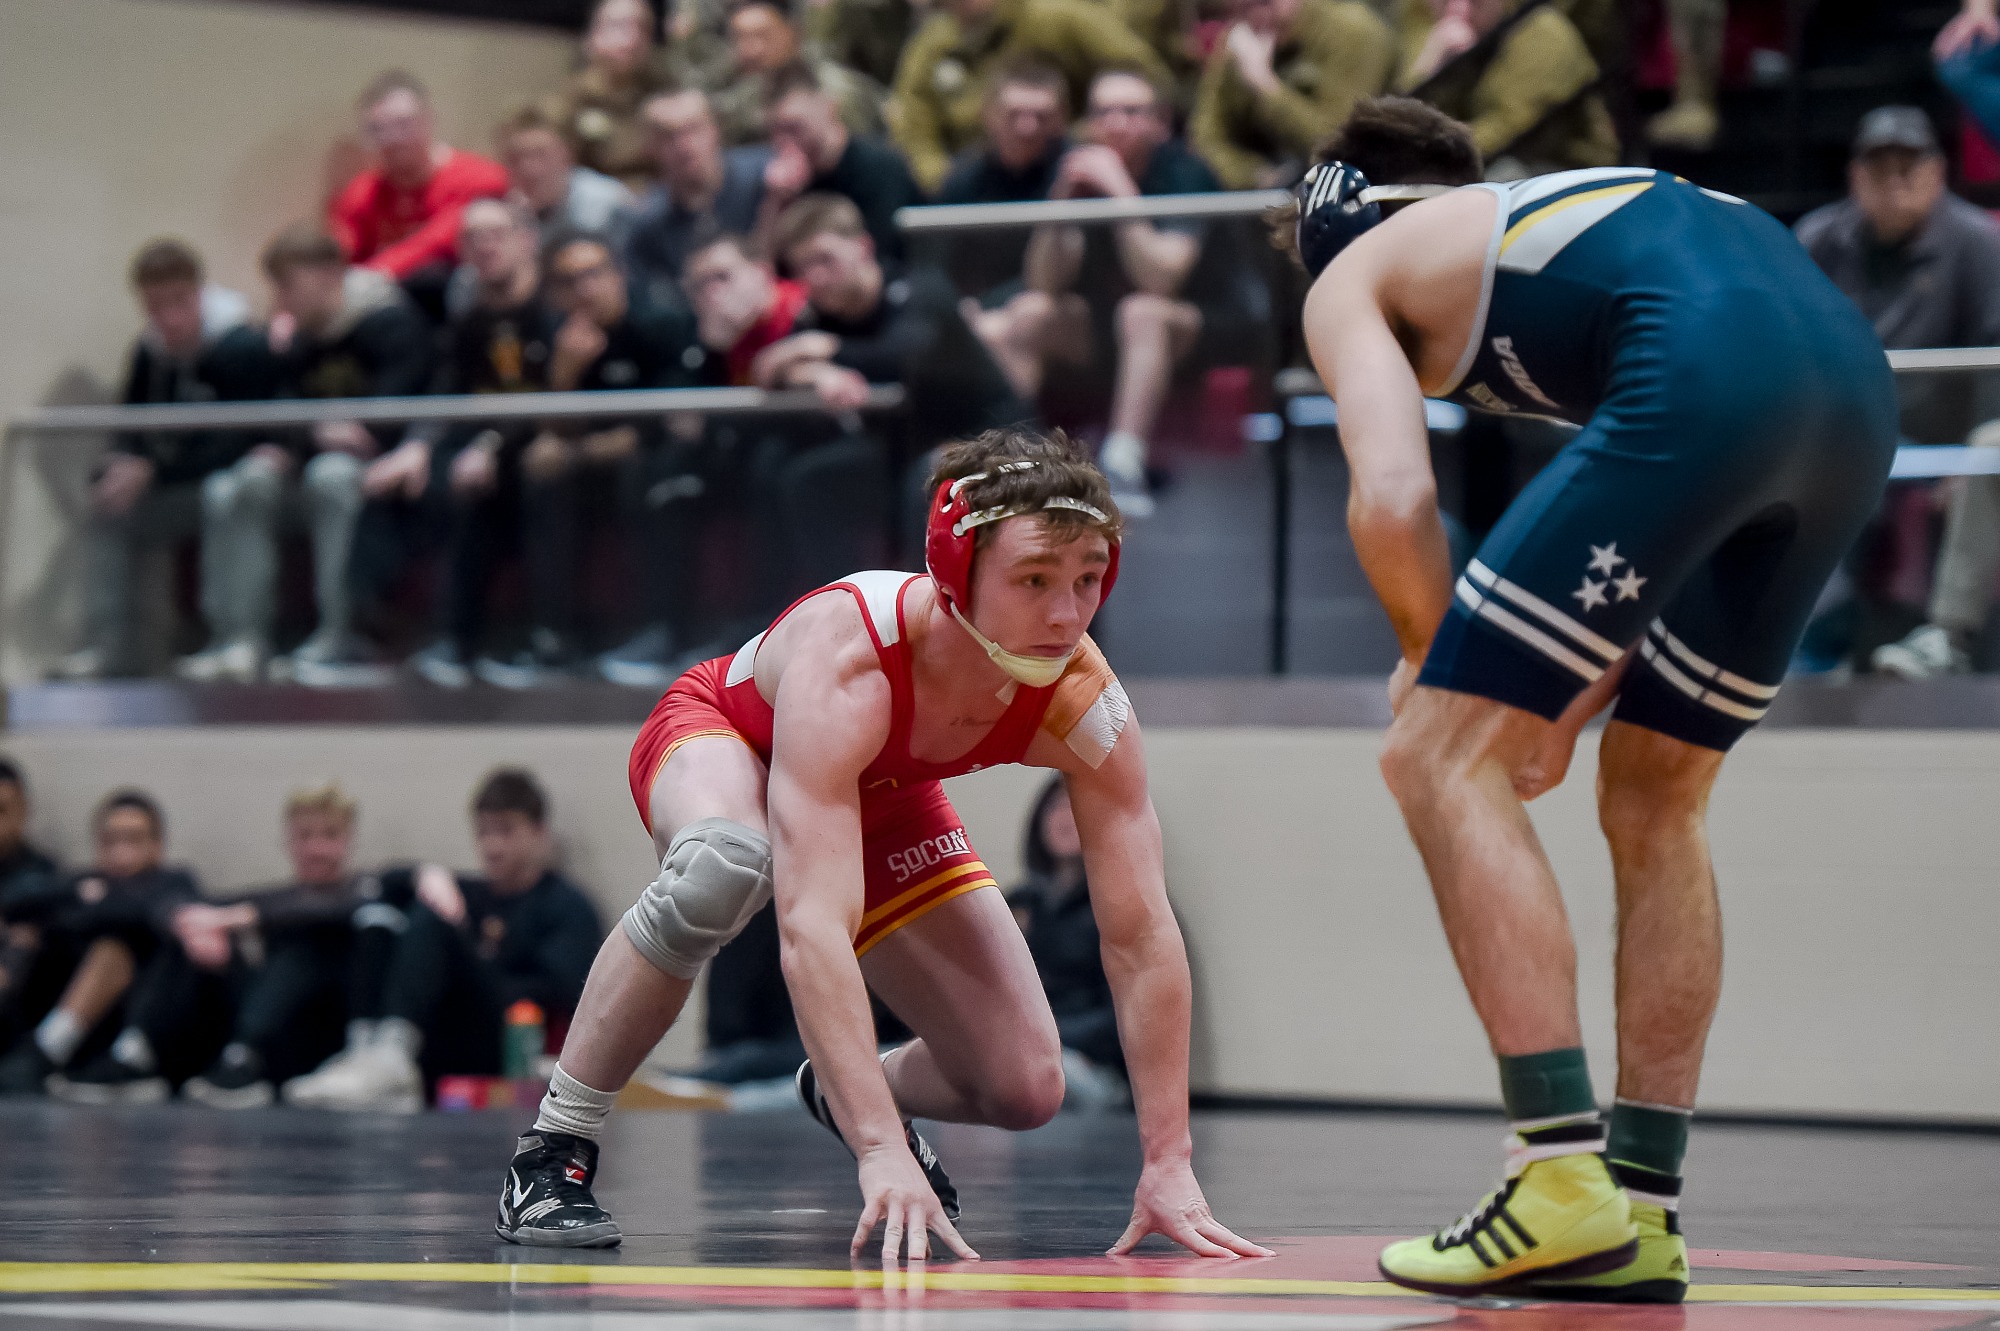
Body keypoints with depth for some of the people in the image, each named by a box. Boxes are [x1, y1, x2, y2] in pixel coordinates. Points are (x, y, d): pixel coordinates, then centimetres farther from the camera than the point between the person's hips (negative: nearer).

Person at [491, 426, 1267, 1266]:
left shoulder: (1084, 707, -31)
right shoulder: (846, 661, -44)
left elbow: (1142, 935, -26)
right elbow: (811, 924, -52)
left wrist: (1168, 1164, -33)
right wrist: (881, 1152, -59)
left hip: (880, 795, 5)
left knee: (1025, 1092, -5)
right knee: (724, 866, -43)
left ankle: (836, 1093, 31)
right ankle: (553, 1149, -25)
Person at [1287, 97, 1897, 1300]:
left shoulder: (1352, 272, 21)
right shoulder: (1543, 216, 40)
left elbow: (1394, 501, 1)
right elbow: (1670, 549, 33)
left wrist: (1432, 661, 18)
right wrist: (1572, 702, 27)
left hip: (1710, 376, -8)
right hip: (1856, 378, 8)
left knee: (1441, 759, 0)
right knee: (1654, 802, 21)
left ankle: (1565, 1182, -8)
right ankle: (1642, 1217, 20)